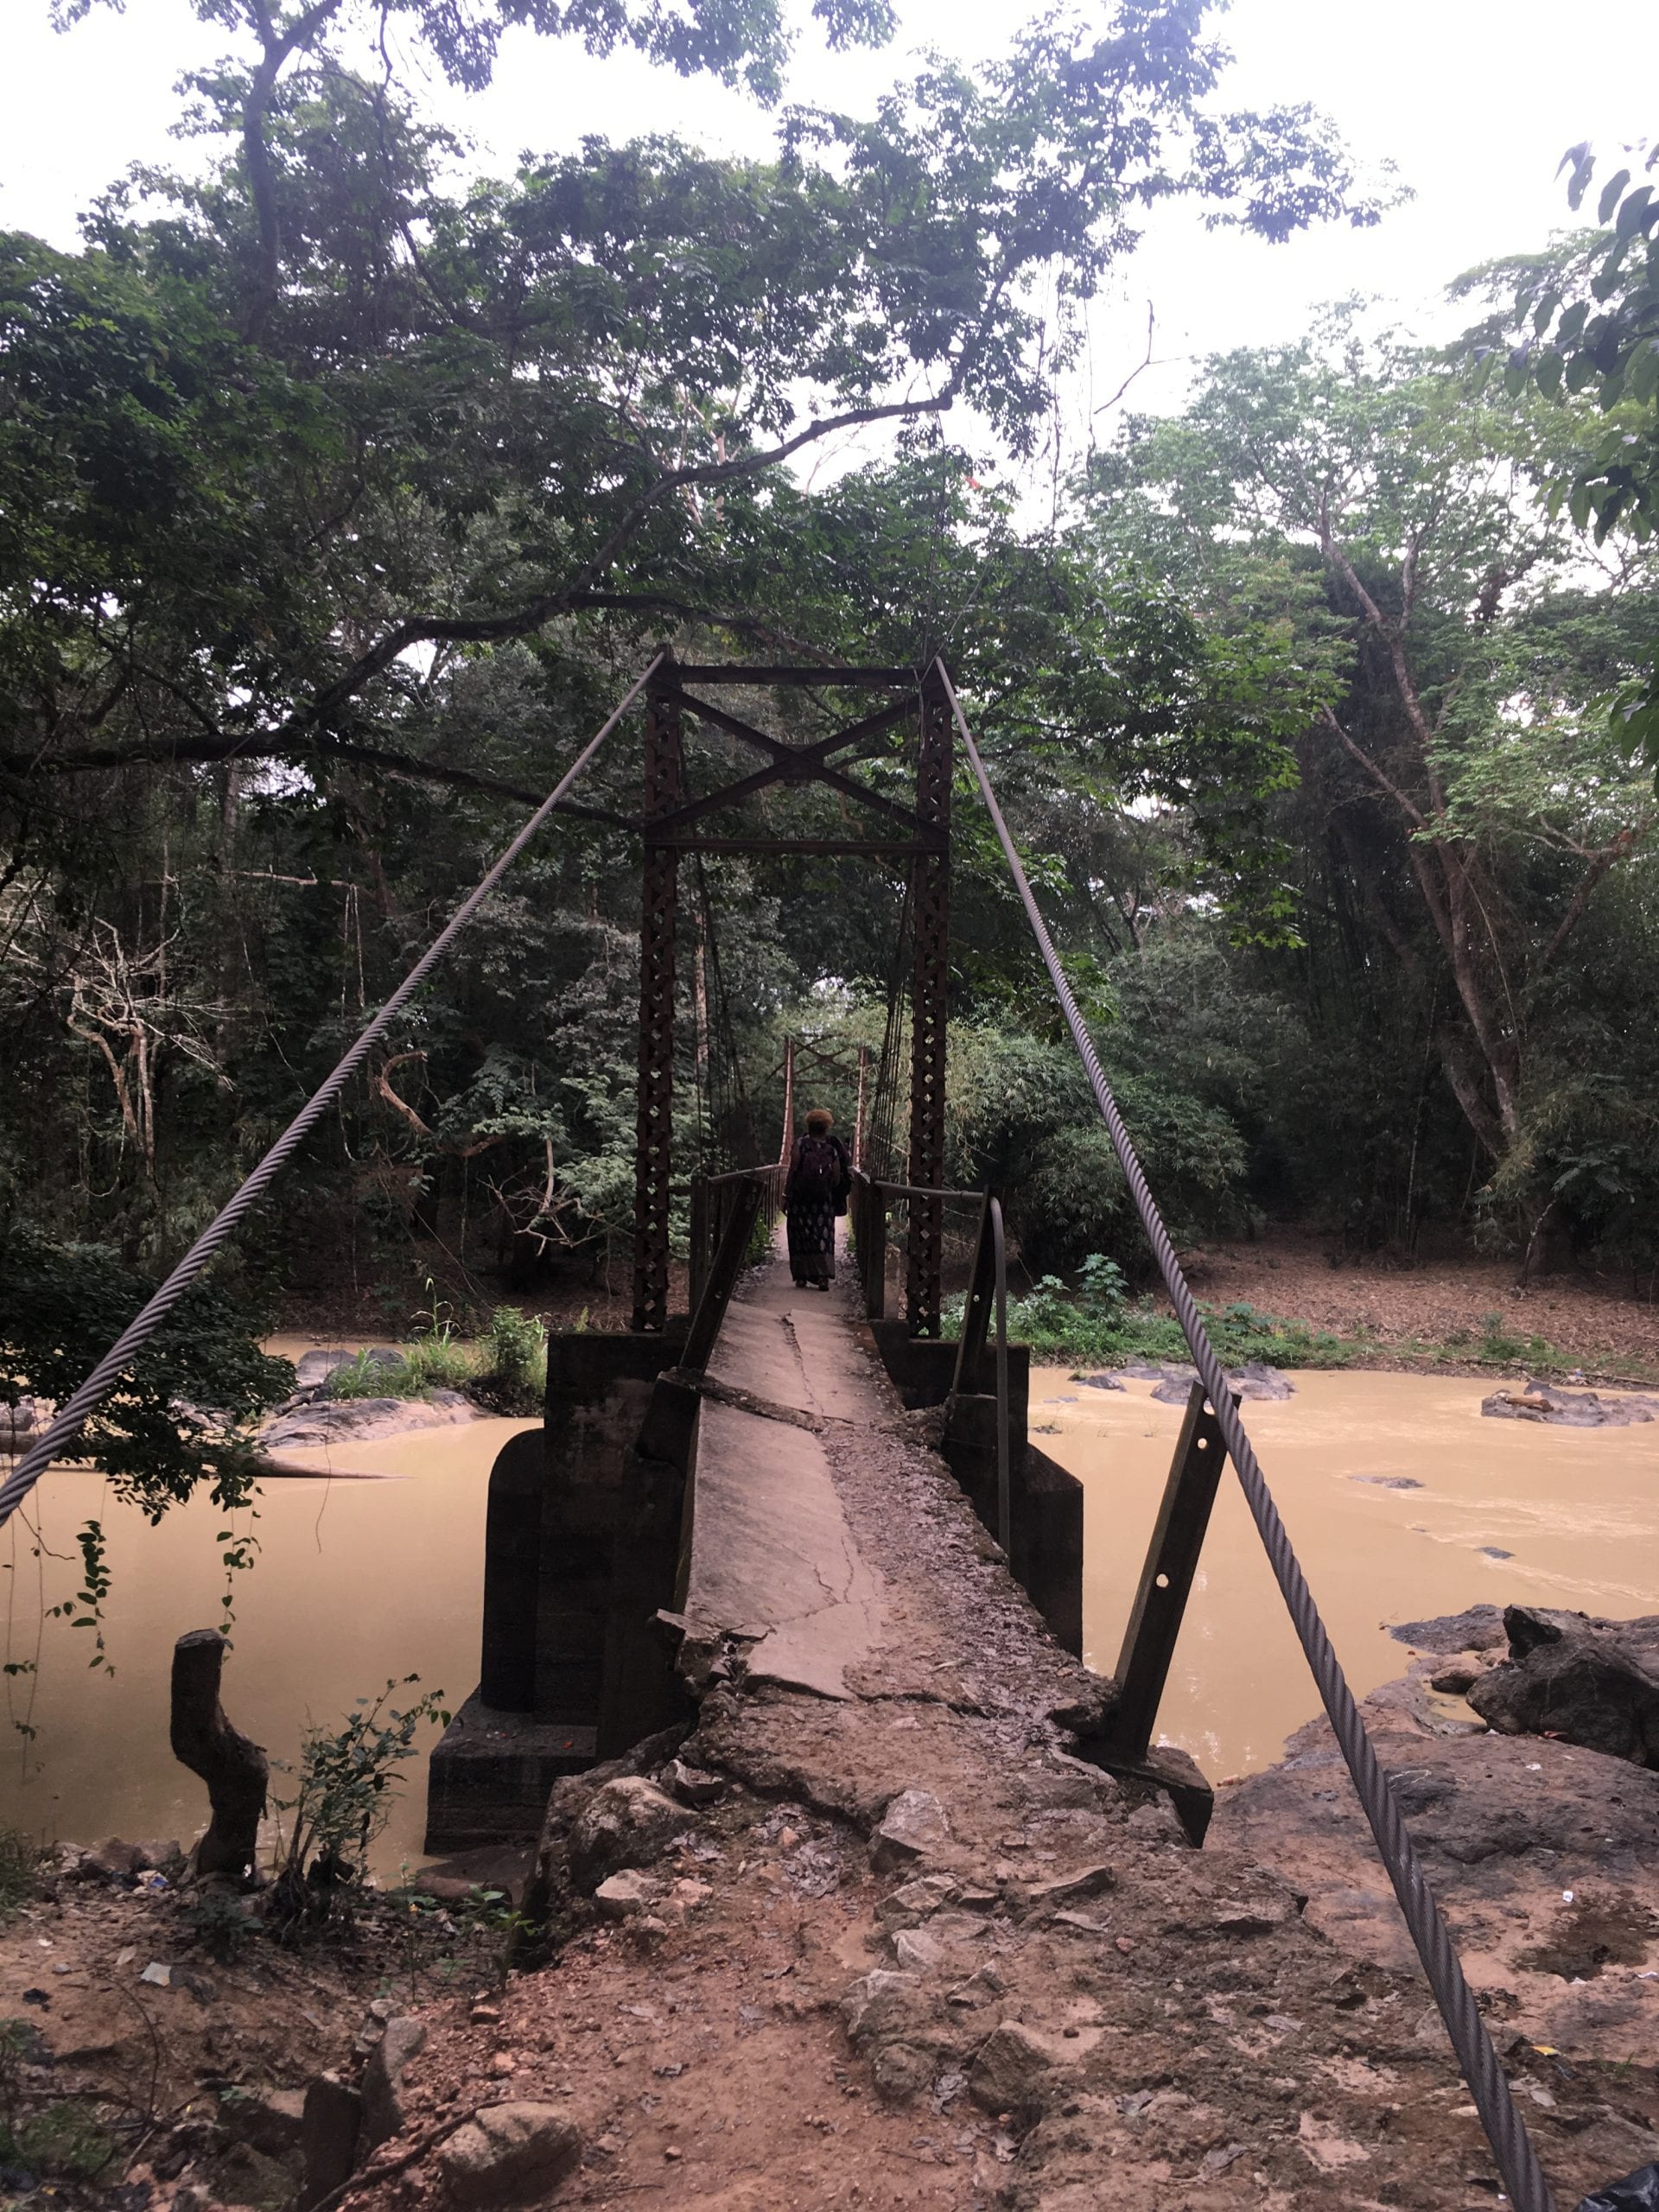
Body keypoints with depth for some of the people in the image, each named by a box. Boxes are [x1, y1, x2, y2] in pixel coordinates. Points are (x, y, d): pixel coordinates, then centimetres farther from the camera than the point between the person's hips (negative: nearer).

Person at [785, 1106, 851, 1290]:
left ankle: (802, 1276, 9)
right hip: (824, 1203, 1)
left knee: (801, 1236, 7)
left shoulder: (800, 1144, -7)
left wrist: (786, 1196, -5)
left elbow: (792, 1172, -10)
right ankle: (823, 1276, -5)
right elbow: (836, 1180, 0)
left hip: (800, 1200, -1)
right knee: (823, 1237, 4)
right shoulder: (832, 1151, -1)